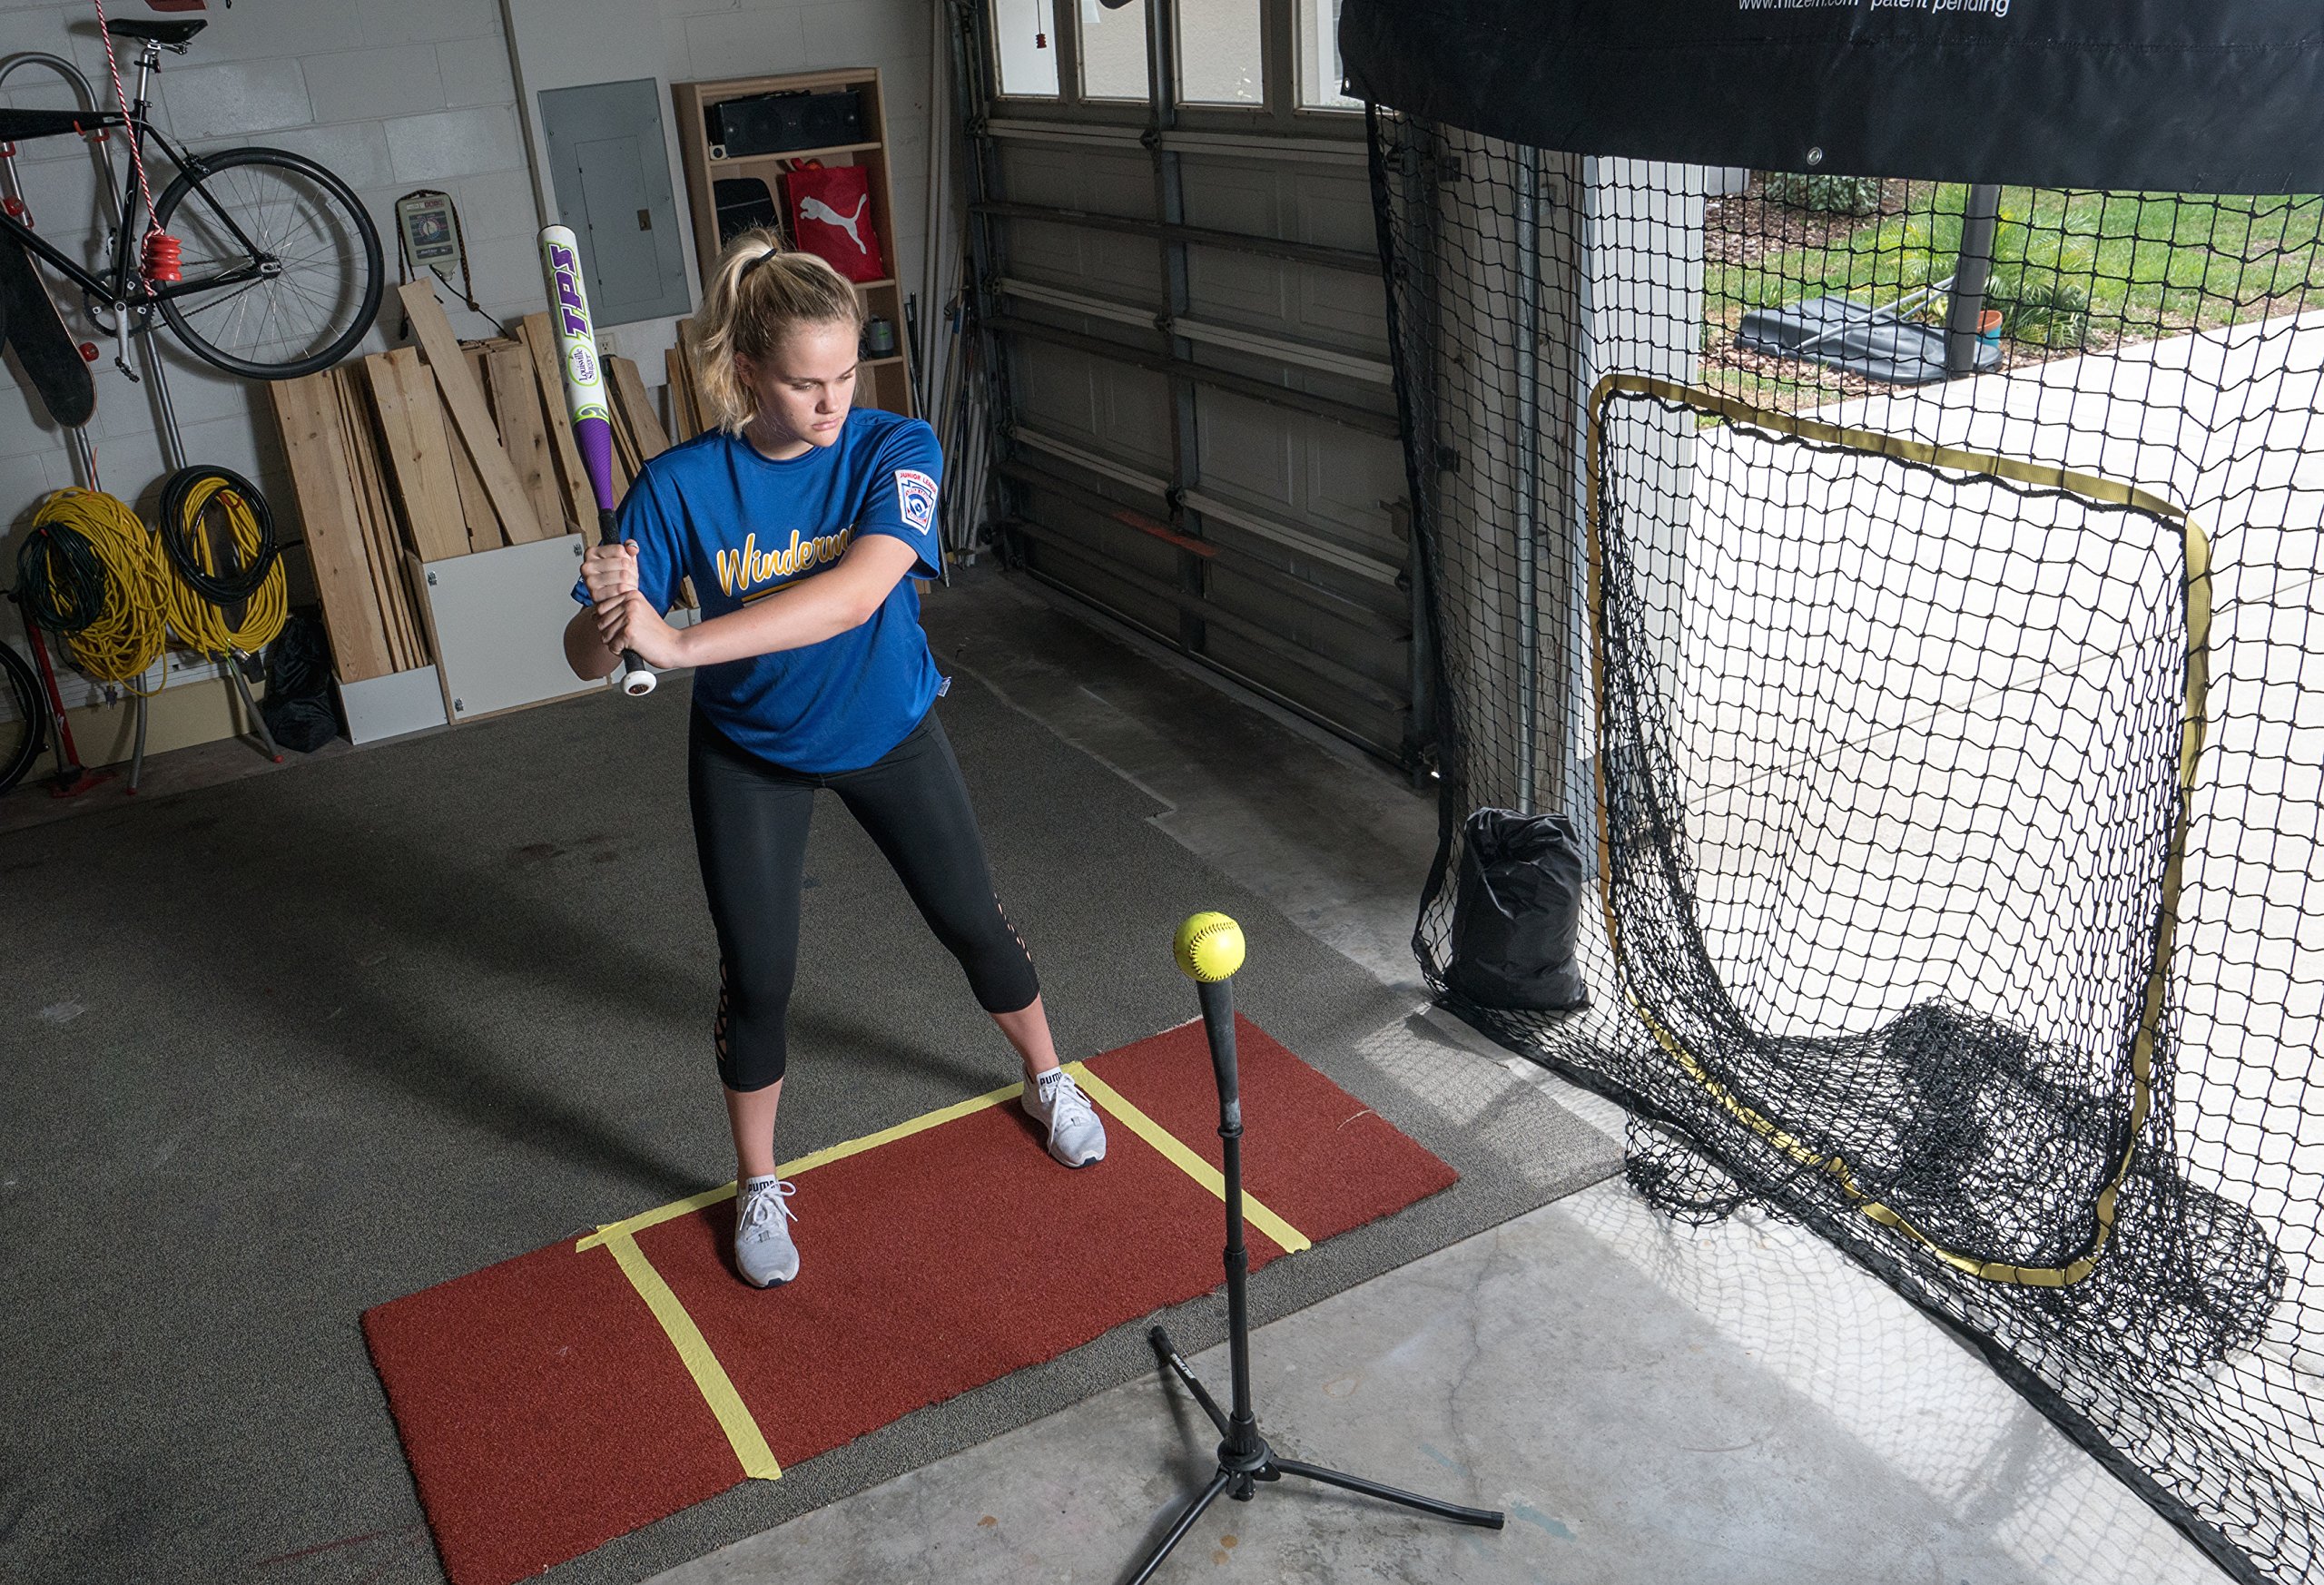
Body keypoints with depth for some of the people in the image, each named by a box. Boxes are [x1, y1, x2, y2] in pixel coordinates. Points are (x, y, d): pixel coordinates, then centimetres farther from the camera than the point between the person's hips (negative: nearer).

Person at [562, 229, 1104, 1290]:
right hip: (748, 753, 0)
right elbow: (589, 658, -23)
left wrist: (682, 642, -49)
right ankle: (758, 1185, 28)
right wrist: (607, 615, -47)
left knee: (971, 921, 13)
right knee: (756, 976, 3)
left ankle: (1047, 1078, 42)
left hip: (888, 730, 1)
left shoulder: (895, 450, -24)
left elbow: (853, 595, -42)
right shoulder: (681, 484, -22)